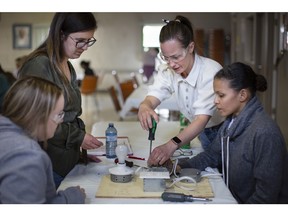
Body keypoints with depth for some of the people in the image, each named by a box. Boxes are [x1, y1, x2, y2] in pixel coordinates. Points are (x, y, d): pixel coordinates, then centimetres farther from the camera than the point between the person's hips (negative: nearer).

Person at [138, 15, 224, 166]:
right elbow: (152, 98, -25)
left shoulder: (211, 71, -30)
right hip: (203, 132, 5)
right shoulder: (167, 71, -12)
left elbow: (202, 118, -39)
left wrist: (172, 145, -54)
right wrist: (144, 107, -51)